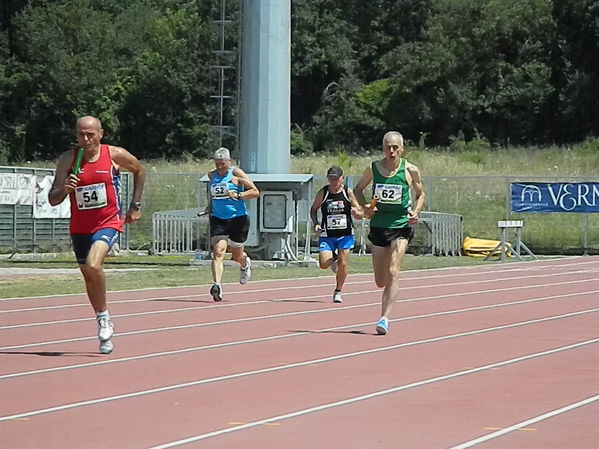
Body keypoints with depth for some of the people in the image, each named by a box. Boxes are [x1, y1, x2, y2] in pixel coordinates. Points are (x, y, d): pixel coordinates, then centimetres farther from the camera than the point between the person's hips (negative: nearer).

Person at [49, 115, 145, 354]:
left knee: (93, 264, -28)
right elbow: (53, 199, -6)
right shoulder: (68, 159, -5)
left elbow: (139, 170, 14)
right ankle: (104, 325, 31)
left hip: (108, 223, -4)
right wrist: (65, 189, -27)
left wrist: (136, 205, 13)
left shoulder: (115, 155, -8)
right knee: (89, 277, 13)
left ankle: (104, 317, -9)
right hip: (80, 226, 4)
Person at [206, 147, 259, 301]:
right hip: (218, 220, 3)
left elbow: (255, 192, -9)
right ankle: (217, 285, -28)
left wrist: (238, 195, -22)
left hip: (237, 219, -3)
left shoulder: (236, 174, -7)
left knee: (237, 256, 12)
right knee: (218, 252, -17)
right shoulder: (212, 175, 8)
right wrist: (210, 206, 17)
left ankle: (245, 264, 49)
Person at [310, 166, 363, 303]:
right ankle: (333, 258, 25)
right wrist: (316, 223, -6)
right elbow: (313, 209, 11)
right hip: (327, 235, 1)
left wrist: (356, 212, -26)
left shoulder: (348, 192, -5)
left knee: (343, 264, -6)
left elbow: (360, 214, -1)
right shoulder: (322, 193, -3)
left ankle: (338, 291, 16)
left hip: (345, 235, 0)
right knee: (324, 264, -12)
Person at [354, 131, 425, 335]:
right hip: (378, 225, 2)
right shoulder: (373, 168, -1)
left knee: (392, 273, -17)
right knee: (380, 281, 6)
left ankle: (385, 318, -18)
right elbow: (359, 189, 14)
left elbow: (420, 194, 11)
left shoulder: (410, 170, -4)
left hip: (401, 226, -2)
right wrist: (365, 206, -4)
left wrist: (415, 211, -8)